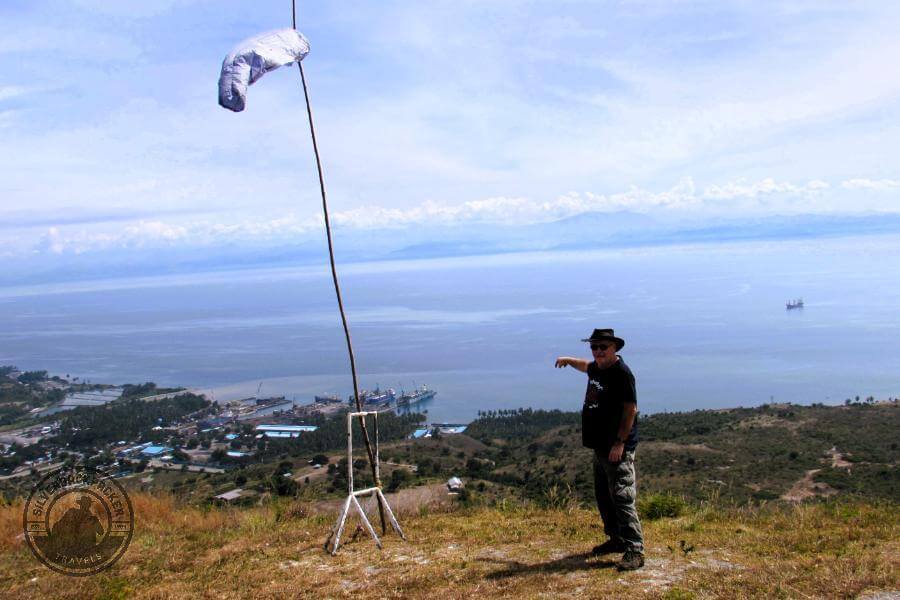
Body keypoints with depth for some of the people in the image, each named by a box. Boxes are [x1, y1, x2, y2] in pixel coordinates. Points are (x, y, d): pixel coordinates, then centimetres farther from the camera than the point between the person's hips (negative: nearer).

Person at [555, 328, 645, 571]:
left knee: (622, 498, -12)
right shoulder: (597, 368, 11)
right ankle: (617, 539, 29)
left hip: (617, 449, -10)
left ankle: (635, 550, -10)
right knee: (603, 497, 17)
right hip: (600, 446, 10)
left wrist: (620, 443, -23)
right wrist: (569, 361, 36)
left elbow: (631, 409, -20)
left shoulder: (622, 373, -16)